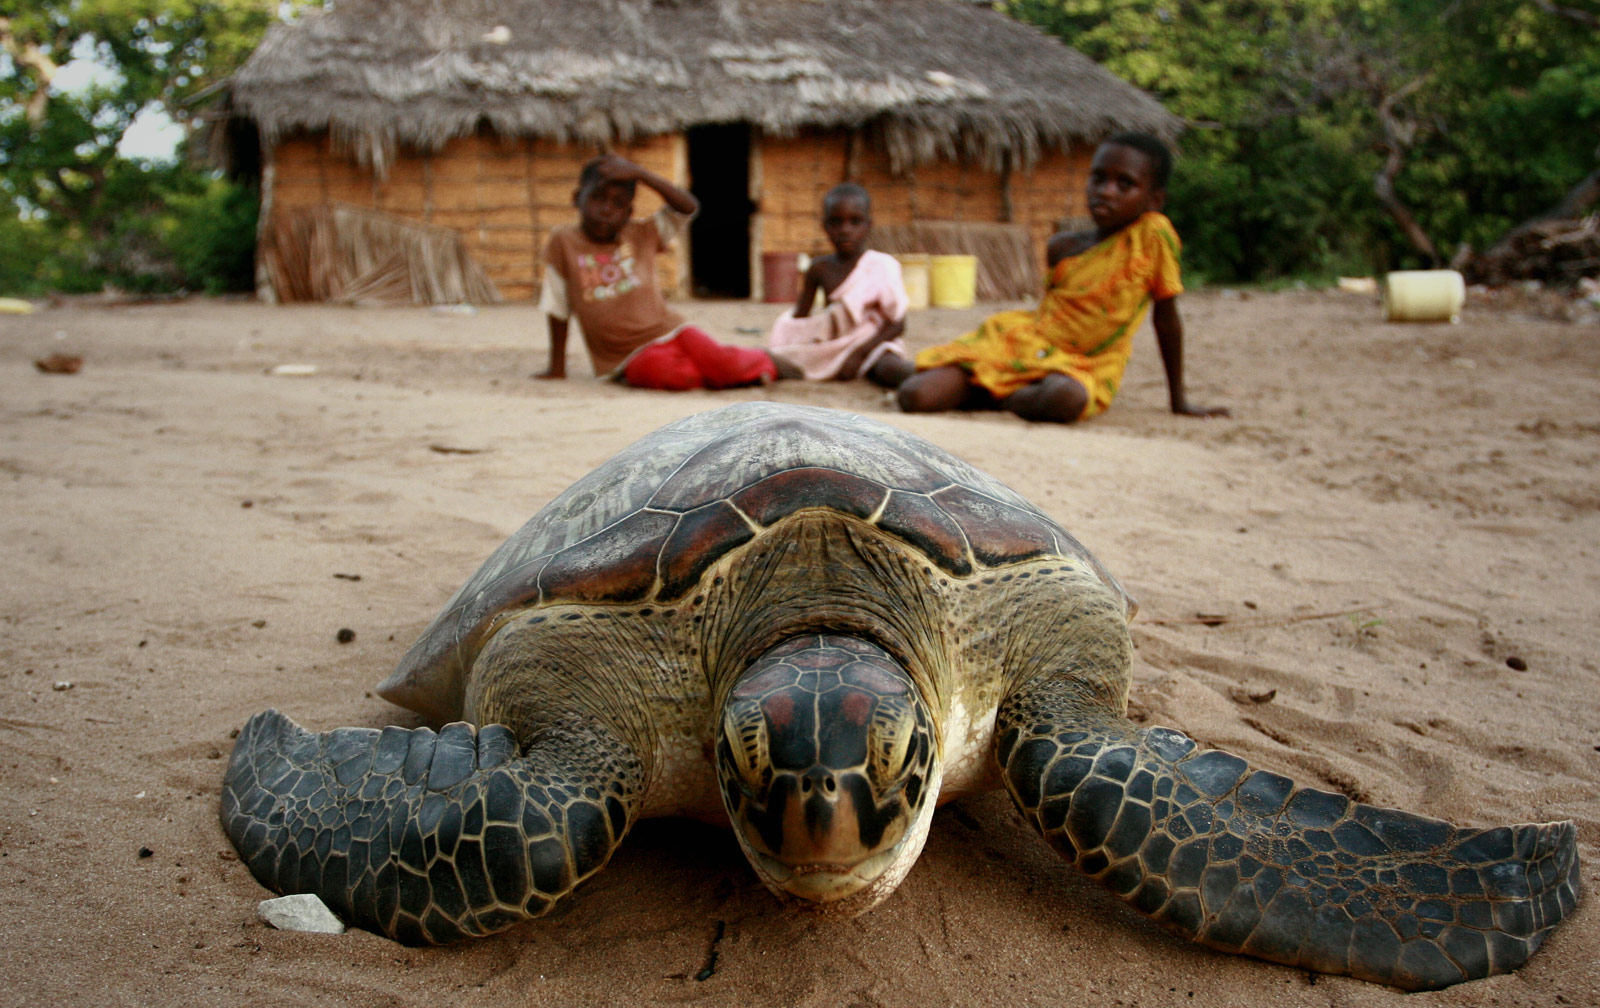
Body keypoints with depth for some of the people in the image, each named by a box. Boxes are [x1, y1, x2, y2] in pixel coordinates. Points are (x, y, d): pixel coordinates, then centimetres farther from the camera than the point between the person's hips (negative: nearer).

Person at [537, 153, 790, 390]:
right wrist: (557, 367, 7)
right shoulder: (564, 242, 2)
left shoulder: (640, 235, 7)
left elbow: (688, 207, -4)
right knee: (662, 371, -36)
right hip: (633, 355, -2)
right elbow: (557, 309, 6)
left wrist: (639, 173, -11)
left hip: (671, 330, 3)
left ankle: (763, 360, 10)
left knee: (722, 363, -23)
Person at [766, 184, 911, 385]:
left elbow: (897, 324, -10)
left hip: (873, 344, -5)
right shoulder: (819, 268, 3)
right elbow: (799, 317, 11)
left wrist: (859, 353, -20)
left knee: (890, 368, -39)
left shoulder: (882, 266, -8)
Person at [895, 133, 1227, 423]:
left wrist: (1179, 400, 6)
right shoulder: (1061, 247, 4)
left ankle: (1001, 397, -13)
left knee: (1066, 398, -43)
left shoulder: (1154, 234, -6)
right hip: (1020, 343, 3)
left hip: (1081, 366, -2)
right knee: (915, 396, -18)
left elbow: (1166, 318, 0)